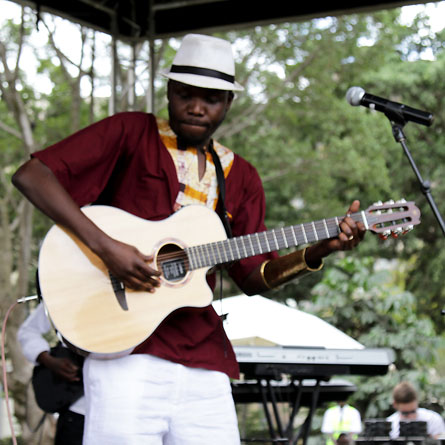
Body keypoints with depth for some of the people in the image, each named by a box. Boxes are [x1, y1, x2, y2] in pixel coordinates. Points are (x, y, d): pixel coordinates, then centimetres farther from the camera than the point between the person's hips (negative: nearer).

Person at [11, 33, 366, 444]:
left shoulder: (240, 177, 17)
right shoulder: (132, 133, 2)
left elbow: (254, 277, 14)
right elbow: (30, 175, -8)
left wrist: (317, 252, -4)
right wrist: (104, 246, -17)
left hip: (203, 363, 5)